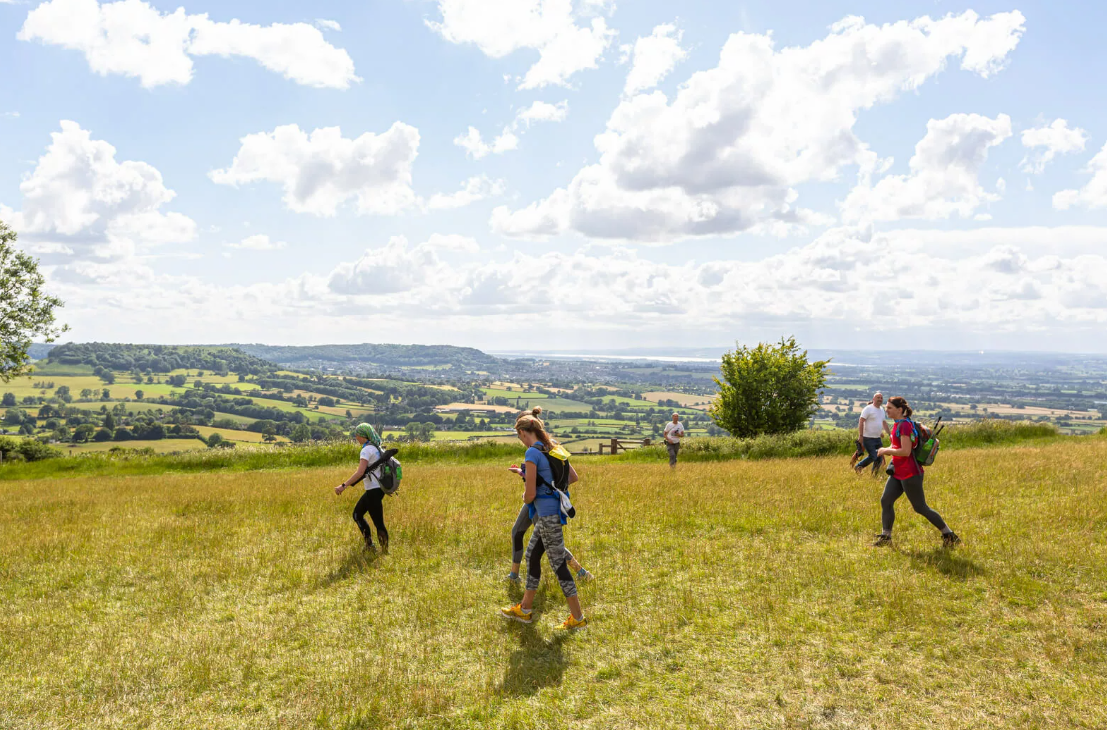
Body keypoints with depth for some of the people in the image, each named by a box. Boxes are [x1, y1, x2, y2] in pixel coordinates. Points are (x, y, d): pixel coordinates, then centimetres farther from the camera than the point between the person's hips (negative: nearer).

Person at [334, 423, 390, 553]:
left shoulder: (367, 450, -16)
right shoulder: (377, 448, 12)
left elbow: (360, 472, -27)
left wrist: (344, 486, -29)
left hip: (373, 491, -10)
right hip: (378, 488, 10)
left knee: (378, 523, -3)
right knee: (357, 514, 19)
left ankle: (385, 551, 2)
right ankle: (368, 545, 20)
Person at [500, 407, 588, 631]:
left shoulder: (532, 453, -17)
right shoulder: (553, 448, 9)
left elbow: (530, 494, -18)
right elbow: (573, 477, 16)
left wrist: (525, 497, 4)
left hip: (547, 514, -9)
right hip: (555, 508, 9)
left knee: (558, 563, 0)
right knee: (532, 555, 18)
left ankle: (578, 618, 8)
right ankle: (525, 609, 29)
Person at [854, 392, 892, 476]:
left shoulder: (882, 409, 14)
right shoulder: (868, 409, -10)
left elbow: (884, 422, 26)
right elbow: (861, 422, -15)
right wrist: (860, 436, -22)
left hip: (877, 438, 8)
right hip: (868, 438, -8)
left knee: (879, 457, 6)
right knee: (873, 456, -12)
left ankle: (874, 475, 19)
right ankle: (858, 467, 7)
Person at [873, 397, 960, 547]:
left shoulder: (904, 425, -19)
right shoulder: (899, 424, 10)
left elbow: (905, 451, -25)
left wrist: (886, 450, -14)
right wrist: (888, 450, 7)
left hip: (909, 474, -9)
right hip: (899, 473, 9)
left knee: (921, 508, 1)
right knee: (886, 500, 2)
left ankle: (949, 535, 14)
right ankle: (886, 536, 6)